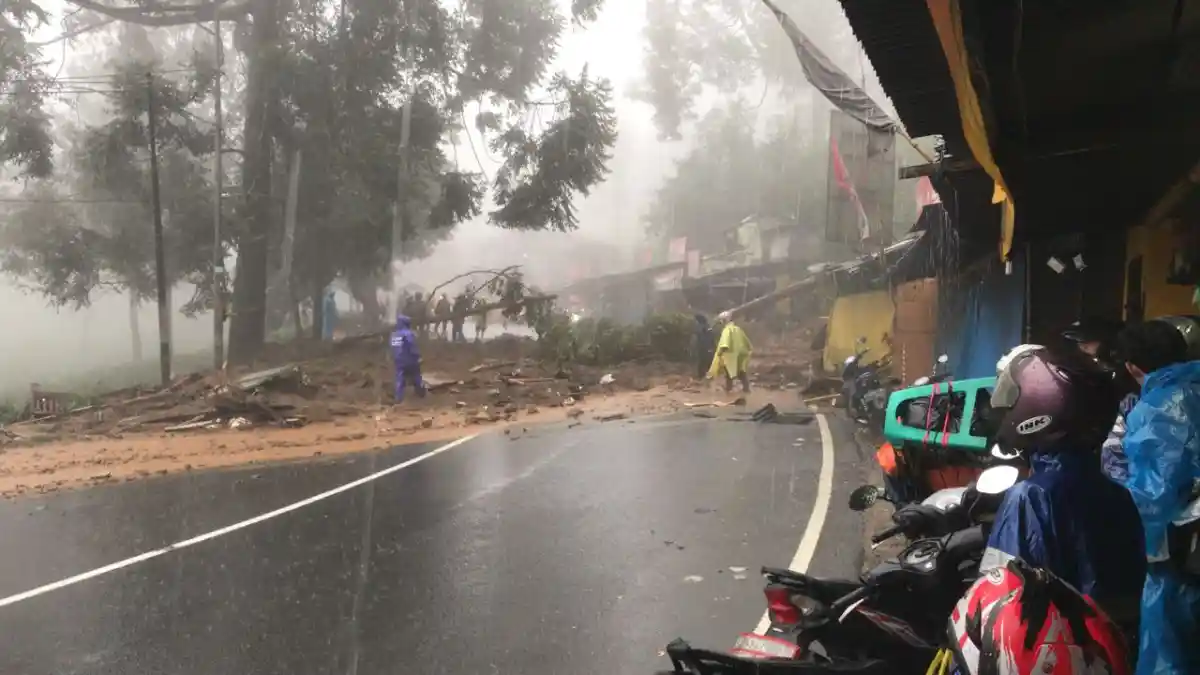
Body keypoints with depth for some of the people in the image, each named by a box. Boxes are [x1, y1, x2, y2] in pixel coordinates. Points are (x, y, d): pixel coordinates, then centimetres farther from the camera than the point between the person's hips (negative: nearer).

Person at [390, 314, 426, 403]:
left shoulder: (393, 335, 4)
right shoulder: (408, 334, -18)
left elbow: (393, 349, 13)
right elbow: (413, 348, -20)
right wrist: (418, 357, -9)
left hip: (398, 361, 5)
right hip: (410, 360, -5)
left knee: (400, 380, 7)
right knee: (416, 378, 14)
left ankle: (399, 398, 3)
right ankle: (421, 393, 28)